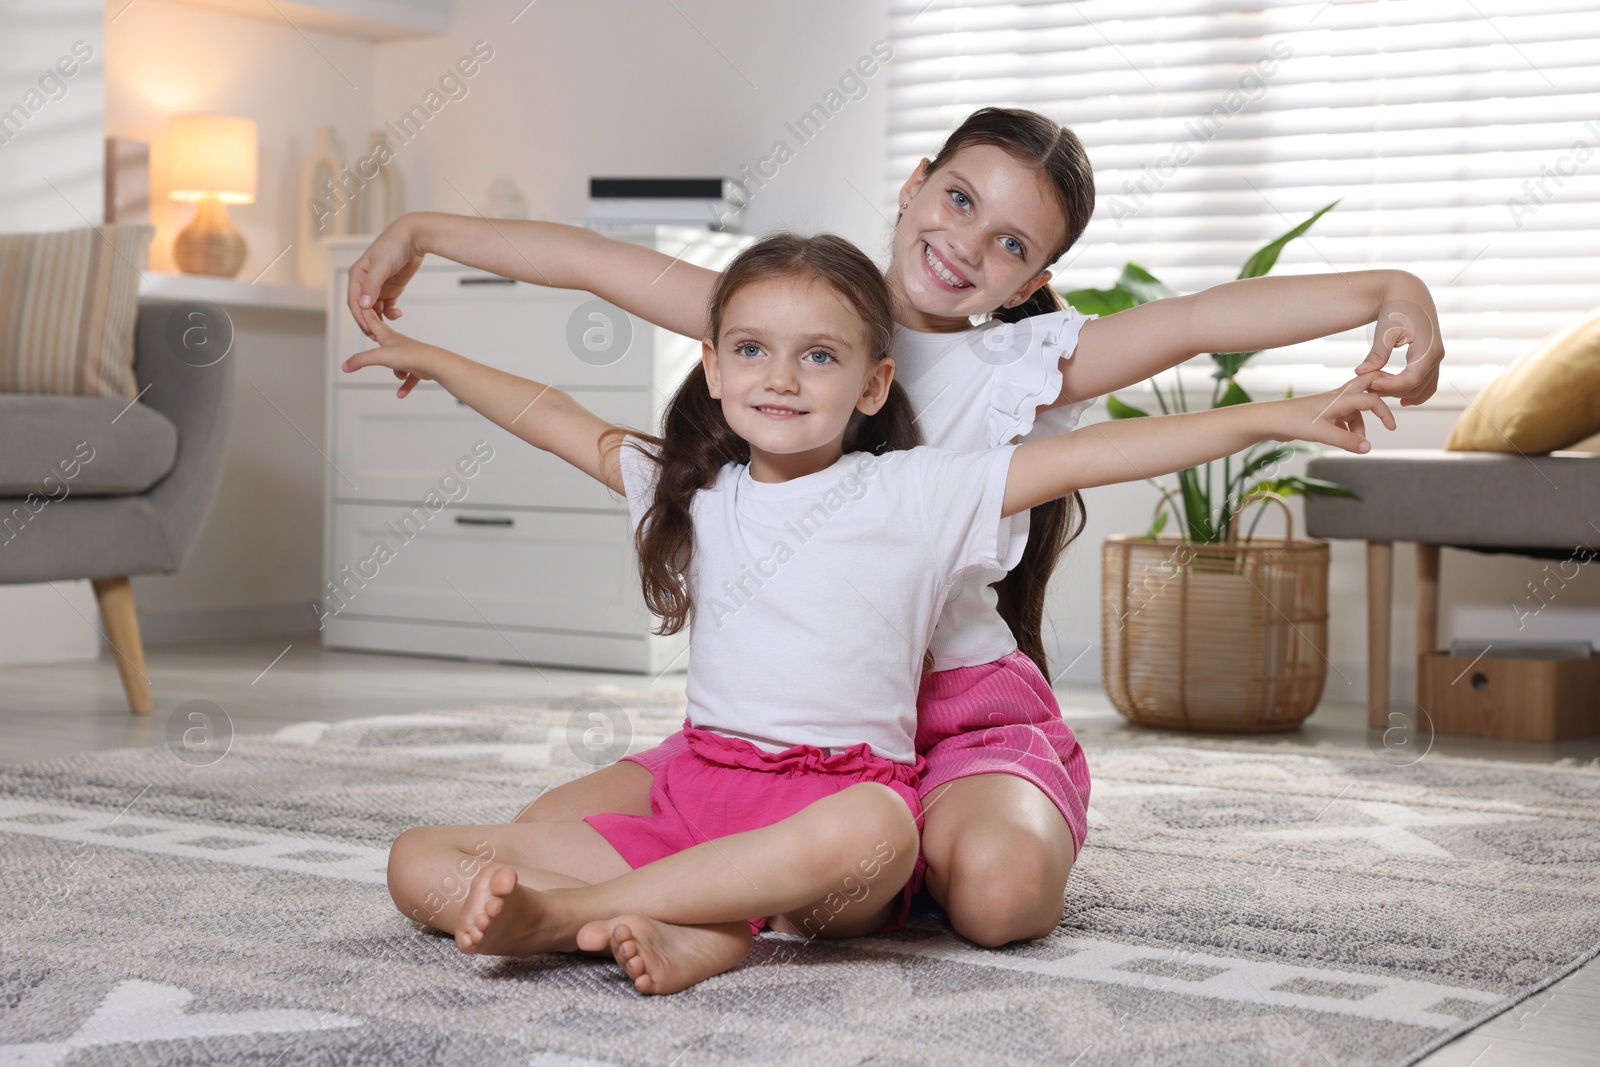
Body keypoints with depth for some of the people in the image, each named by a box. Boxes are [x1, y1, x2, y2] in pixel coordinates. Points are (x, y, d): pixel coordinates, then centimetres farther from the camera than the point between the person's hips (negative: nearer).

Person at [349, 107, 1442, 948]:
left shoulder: (1023, 364, -2)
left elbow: (1205, 317, -14)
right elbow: (598, 262, 10)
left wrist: (1386, 287, -28)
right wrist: (423, 229, 14)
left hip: (961, 701, -3)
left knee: (999, 885, -36)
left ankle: (924, 848, 4)